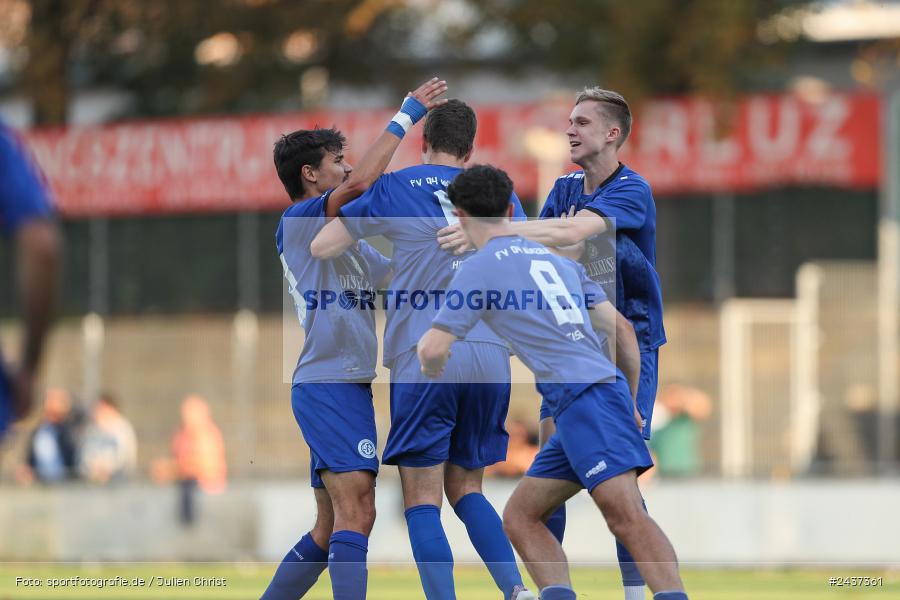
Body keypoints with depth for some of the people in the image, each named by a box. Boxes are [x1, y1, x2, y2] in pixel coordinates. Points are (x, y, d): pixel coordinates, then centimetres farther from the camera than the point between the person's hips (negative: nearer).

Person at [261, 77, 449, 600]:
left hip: (345, 386, 10)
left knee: (332, 528, 13)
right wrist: (406, 116, -14)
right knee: (356, 512, -21)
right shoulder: (299, 222, -5)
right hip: (329, 384, -10)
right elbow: (362, 182, -21)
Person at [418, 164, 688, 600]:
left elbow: (433, 351, -2)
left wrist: (433, 373, 21)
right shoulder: (559, 261, 23)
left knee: (625, 515, -22)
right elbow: (623, 330, 20)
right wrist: (630, 404, 29)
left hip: (584, 396, -8)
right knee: (520, 517, 10)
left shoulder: (480, 268, 1)